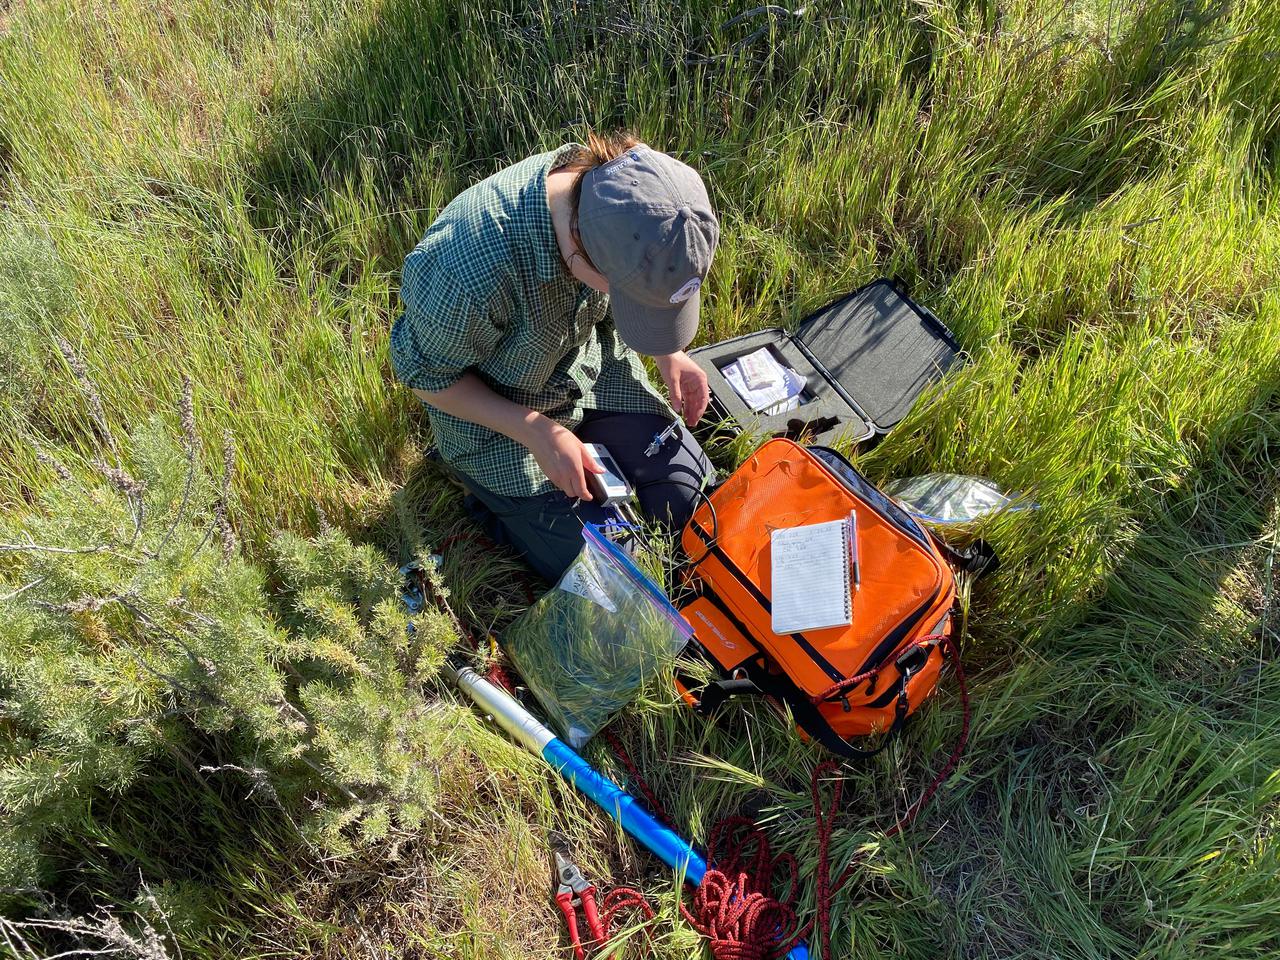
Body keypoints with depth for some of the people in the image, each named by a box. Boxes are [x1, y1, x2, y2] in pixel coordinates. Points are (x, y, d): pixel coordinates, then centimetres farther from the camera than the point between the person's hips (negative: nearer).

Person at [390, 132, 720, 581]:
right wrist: (536, 433, -24)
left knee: (687, 496, 3)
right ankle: (489, 491, 16)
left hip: (594, 366, 5)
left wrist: (669, 355, -8)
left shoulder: (619, 191, -22)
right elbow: (424, 372, -21)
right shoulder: (470, 268, -41)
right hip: (495, 411, -5)